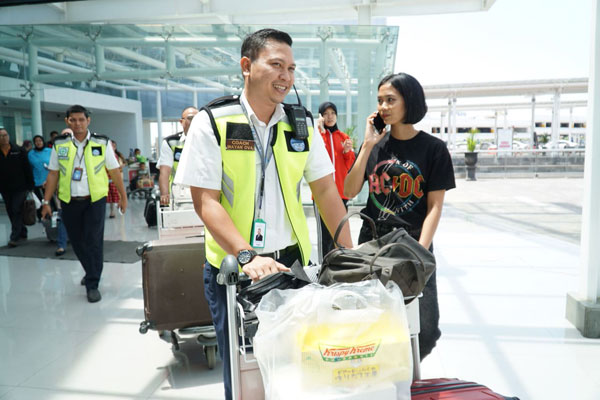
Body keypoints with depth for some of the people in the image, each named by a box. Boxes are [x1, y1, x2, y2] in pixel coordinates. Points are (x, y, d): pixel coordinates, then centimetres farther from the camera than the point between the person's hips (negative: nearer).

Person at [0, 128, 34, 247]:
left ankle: (15, 237, -4)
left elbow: (27, 169, -2)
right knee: (11, 212, 11)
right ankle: (22, 233, 26)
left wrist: (30, 185, -5)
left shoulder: (19, 150, -3)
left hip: (20, 187, -3)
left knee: (17, 211, -7)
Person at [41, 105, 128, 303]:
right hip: (68, 201, 3)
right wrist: (46, 201, 5)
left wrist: (123, 196, 2)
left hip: (95, 200, -2)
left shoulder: (102, 143, -1)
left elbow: (114, 172, 2)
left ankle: (92, 284, 7)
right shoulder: (60, 144, 5)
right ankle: (91, 272, 36)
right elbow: (53, 174, 8)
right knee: (77, 241, 12)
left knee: (93, 242, -3)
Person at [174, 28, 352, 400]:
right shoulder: (213, 121, -8)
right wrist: (247, 256, -25)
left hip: (292, 262, 4)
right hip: (234, 267, -3)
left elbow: (326, 190, 5)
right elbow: (205, 201, -14)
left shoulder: (301, 124, 3)